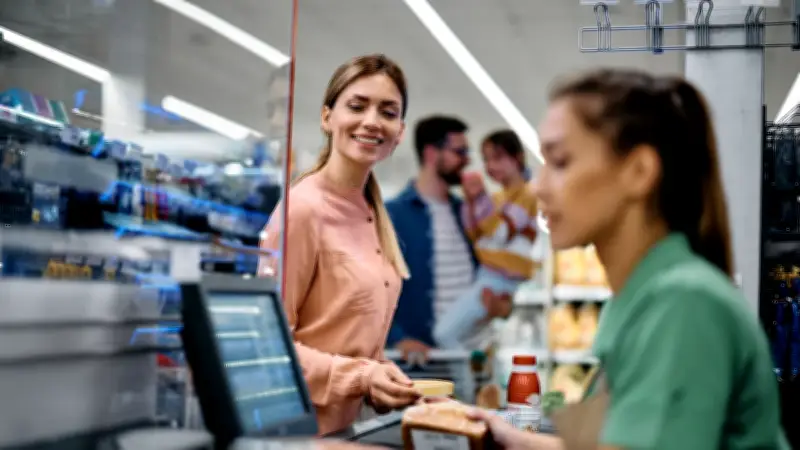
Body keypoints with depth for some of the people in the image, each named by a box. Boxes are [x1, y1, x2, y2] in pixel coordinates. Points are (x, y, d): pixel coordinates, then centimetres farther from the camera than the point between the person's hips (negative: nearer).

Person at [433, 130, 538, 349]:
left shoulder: (525, 195, -5)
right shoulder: (496, 198, 18)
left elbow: (501, 235, -16)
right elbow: (475, 238, 14)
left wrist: (482, 199, -23)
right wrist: (471, 203, 1)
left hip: (498, 279, -9)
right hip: (484, 275, 9)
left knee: (445, 333, -18)